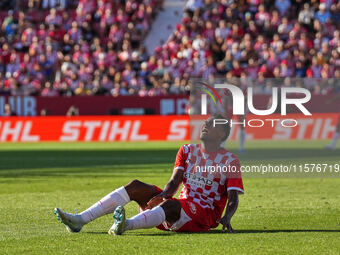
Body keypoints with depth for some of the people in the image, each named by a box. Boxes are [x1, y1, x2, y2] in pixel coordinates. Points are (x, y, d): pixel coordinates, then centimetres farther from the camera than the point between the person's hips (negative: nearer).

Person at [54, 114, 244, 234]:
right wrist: (163, 195, -19)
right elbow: (175, 182, 3)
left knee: (169, 205, -38)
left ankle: (126, 225, -67)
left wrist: (226, 218, -27)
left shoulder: (230, 161, 0)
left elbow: (233, 198, -7)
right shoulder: (187, 151, 15)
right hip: (179, 208, 6)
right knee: (135, 186, -10)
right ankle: (80, 220, -23)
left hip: (206, 214, -6)